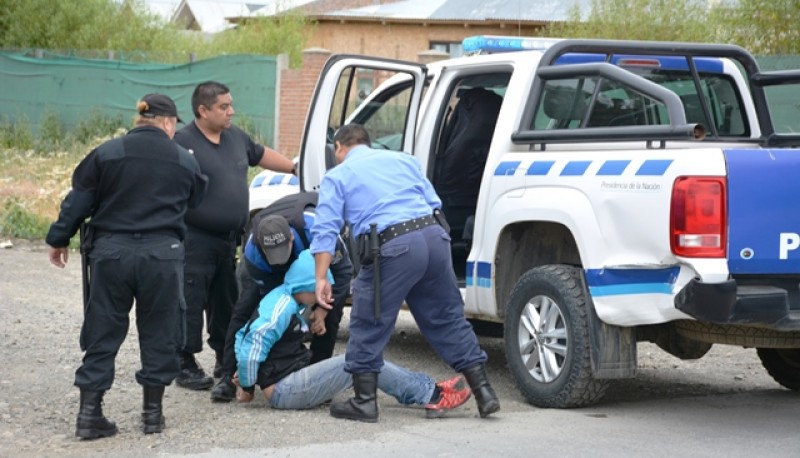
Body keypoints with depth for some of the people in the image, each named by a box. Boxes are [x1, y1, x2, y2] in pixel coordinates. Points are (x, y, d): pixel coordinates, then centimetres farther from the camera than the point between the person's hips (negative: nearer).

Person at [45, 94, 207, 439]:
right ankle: (153, 412, 15)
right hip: (162, 254, 0)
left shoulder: (107, 153, 0)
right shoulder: (185, 161, 5)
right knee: (158, 333, 11)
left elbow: (78, 201, 2)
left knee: (102, 333, 7)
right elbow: (195, 202, 18)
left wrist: (59, 239, 13)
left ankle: (89, 413, 5)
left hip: (111, 252, 0)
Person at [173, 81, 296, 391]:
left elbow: (261, 155, 30)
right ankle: (186, 365, 3)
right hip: (196, 240, -8)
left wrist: (297, 168, 34)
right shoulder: (183, 142, -12)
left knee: (226, 303, 16)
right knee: (191, 303, -4)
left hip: (228, 239, 8)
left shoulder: (236, 137, 12)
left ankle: (226, 359, 27)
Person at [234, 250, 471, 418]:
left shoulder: (291, 303, 15)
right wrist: (247, 386, -11)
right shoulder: (282, 306, -16)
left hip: (295, 378, 10)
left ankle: (427, 391, -8)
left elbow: (244, 335, 23)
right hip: (283, 390, -10)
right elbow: (254, 344, -23)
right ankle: (431, 395, -16)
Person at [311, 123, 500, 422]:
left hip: (392, 248, -5)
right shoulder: (403, 160, 25)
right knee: (448, 319, 14)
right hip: (434, 236, 5)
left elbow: (325, 230, 4)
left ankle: (364, 401, 10)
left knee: (368, 326, 8)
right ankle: (484, 392, 15)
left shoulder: (337, 176, 13)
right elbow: (433, 203, 21)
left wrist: (321, 278, 2)